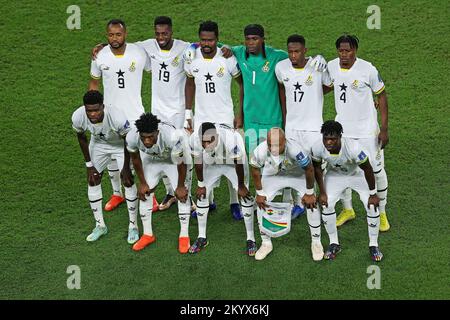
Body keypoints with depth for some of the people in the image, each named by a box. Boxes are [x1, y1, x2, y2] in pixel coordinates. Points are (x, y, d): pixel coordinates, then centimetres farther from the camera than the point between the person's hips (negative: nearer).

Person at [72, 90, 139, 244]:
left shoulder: (117, 118, -42)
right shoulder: (78, 117, -32)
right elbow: (81, 138, -8)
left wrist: (126, 167, -14)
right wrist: (89, 165, -5)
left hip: (121, 144, -3)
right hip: (98, 143, 4)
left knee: (128, 181, -9)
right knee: (93, 181, 2)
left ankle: (133, 226, 7)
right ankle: (100, 225, 18)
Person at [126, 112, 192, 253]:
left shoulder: (172, 137, -45)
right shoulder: (132, 138, -35)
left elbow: (181, 163, -26)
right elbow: (136, 160, -11)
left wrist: (181, 186, -13)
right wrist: (142, 183, -2)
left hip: (174, 160, -3)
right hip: (151, 159, 3)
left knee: (182, 194, -8)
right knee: (145, 192, -1)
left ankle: (184, 236, 6)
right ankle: (148, 235, 16)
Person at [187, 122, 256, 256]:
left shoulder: (231, 139, -43)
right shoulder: (195, 139, -33)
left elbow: (239, 164, -25)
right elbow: (198, 162, -13)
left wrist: (241, 186, -12)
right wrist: (201, 185, -3)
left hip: (233, 163, -3)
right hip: (212, 164, 3)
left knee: (245, 197, -10)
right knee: (201, 195, -2)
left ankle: (251, 239, 2)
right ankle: (202, 238, 13)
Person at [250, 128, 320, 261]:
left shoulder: (295, 150, -43)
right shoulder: (260, 151, -35)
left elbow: (309, 169, -25)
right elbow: (255, 170, -12)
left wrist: (309, 193, -13)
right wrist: (260, 193, -3)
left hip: (298, 174, -2)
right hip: (272, 174, 2)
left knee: (311, 203, -9)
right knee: (261, 204, -5)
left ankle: (316, 242, 12)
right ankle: (266, 243, 15)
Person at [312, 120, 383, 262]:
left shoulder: (353, 148, -42)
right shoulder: (317, 148, -32)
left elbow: (368, 169, -25)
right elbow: (317, 168, -9)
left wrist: (373, 194, -15)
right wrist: (322, 192, -5)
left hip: (358, 175, -2)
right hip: (335, 175, 3)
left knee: (372, 206, -11)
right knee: (326, 205, -9)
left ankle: (373, 245, 9)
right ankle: (334, 244, 11)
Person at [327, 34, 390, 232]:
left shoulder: (367, 69, -16)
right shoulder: (331, 67, -4)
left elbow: (382, 97, -8)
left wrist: (384, 129, -10)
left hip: (367, 130, -4)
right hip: (342, 128, 4)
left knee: (376, 170, 4)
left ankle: (381, 213, 22)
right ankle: (347, 210, 29)